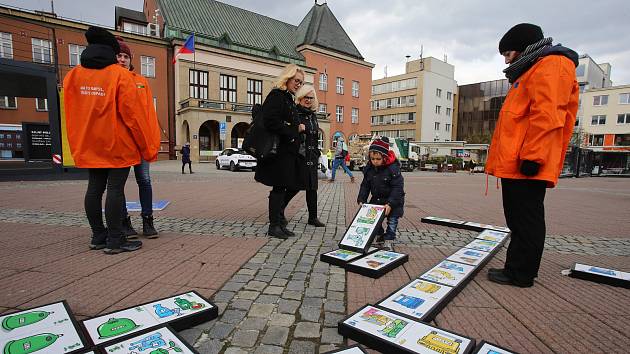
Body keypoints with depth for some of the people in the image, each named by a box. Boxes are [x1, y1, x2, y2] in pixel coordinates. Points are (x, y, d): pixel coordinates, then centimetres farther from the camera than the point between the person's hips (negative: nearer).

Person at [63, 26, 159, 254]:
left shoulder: (72, 76, 8)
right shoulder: (120, 75, -9)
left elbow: (71, 115, 11)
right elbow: (133, 115, -12)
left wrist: (78, 145, 20)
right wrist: (149, 148, -7)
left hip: (89, 147, 6)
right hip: (118, 146, -6)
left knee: (94, 188, 11)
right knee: (115, 189, -4)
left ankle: (98, 236, 21)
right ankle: (115, 240, 0)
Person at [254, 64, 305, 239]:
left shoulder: (289, 98, 21)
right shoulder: (276, 95, -9)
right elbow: (270, 121, -21)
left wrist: (298, 127, 7)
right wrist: (291, 133, -13)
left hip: (288, 151, 10)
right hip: (279, 150, -10)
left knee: (282, 188, 11)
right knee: (278, 188, -4)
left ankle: (279, 223, 20)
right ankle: (274, 225, 6)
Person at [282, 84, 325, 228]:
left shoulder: (313, 115, 18)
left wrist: (317, 154, 18)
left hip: (311, 157, 7)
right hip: (299, 156, -7)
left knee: (312, 187, 7)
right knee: (295, 186, -4)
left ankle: (313, 217, 15)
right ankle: (279, 210, 16)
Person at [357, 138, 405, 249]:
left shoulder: (393, 169, -22)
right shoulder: (368, 169, -5)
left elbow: (397, 188, -23)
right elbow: (365, 186, 3)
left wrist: (390, 204, -31)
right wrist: (361, 200, -9)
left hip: (393, 201, -5)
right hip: (376, 199, 5)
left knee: (392, 221, -4)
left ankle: (388, 241, 7)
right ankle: (379, 237, 27)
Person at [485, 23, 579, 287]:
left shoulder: (551, 65, -4)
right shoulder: (532, 71, 27)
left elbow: (546, 115, -18)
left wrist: (532, 157, -23)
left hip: (525, 165, -10)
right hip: (516, 164, 10)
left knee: (526, 221, -3)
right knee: (519, 220, 13)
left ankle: (520, 274, 7)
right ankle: (517, 269, 23)